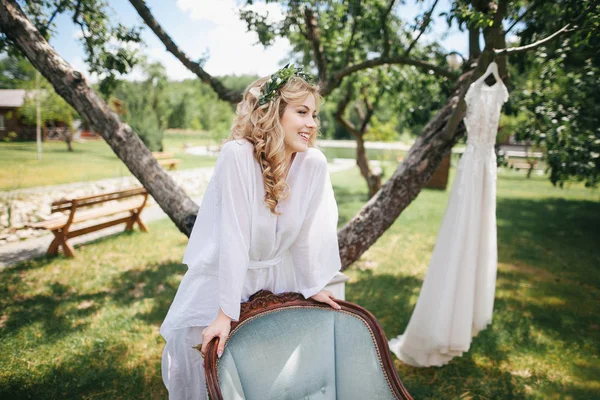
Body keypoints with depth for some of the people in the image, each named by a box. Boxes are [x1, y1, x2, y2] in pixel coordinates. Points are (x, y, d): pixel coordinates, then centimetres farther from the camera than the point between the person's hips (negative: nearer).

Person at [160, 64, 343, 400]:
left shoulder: (314, 164, -17)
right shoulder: (238, 154, -28)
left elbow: (307, 232, -7)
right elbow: (233, 236, -29)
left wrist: (313, 287, 1)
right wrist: (226, 312, -25)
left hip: (276, 277, 3)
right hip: (221, 277, -3)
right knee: (192, 346, 5)